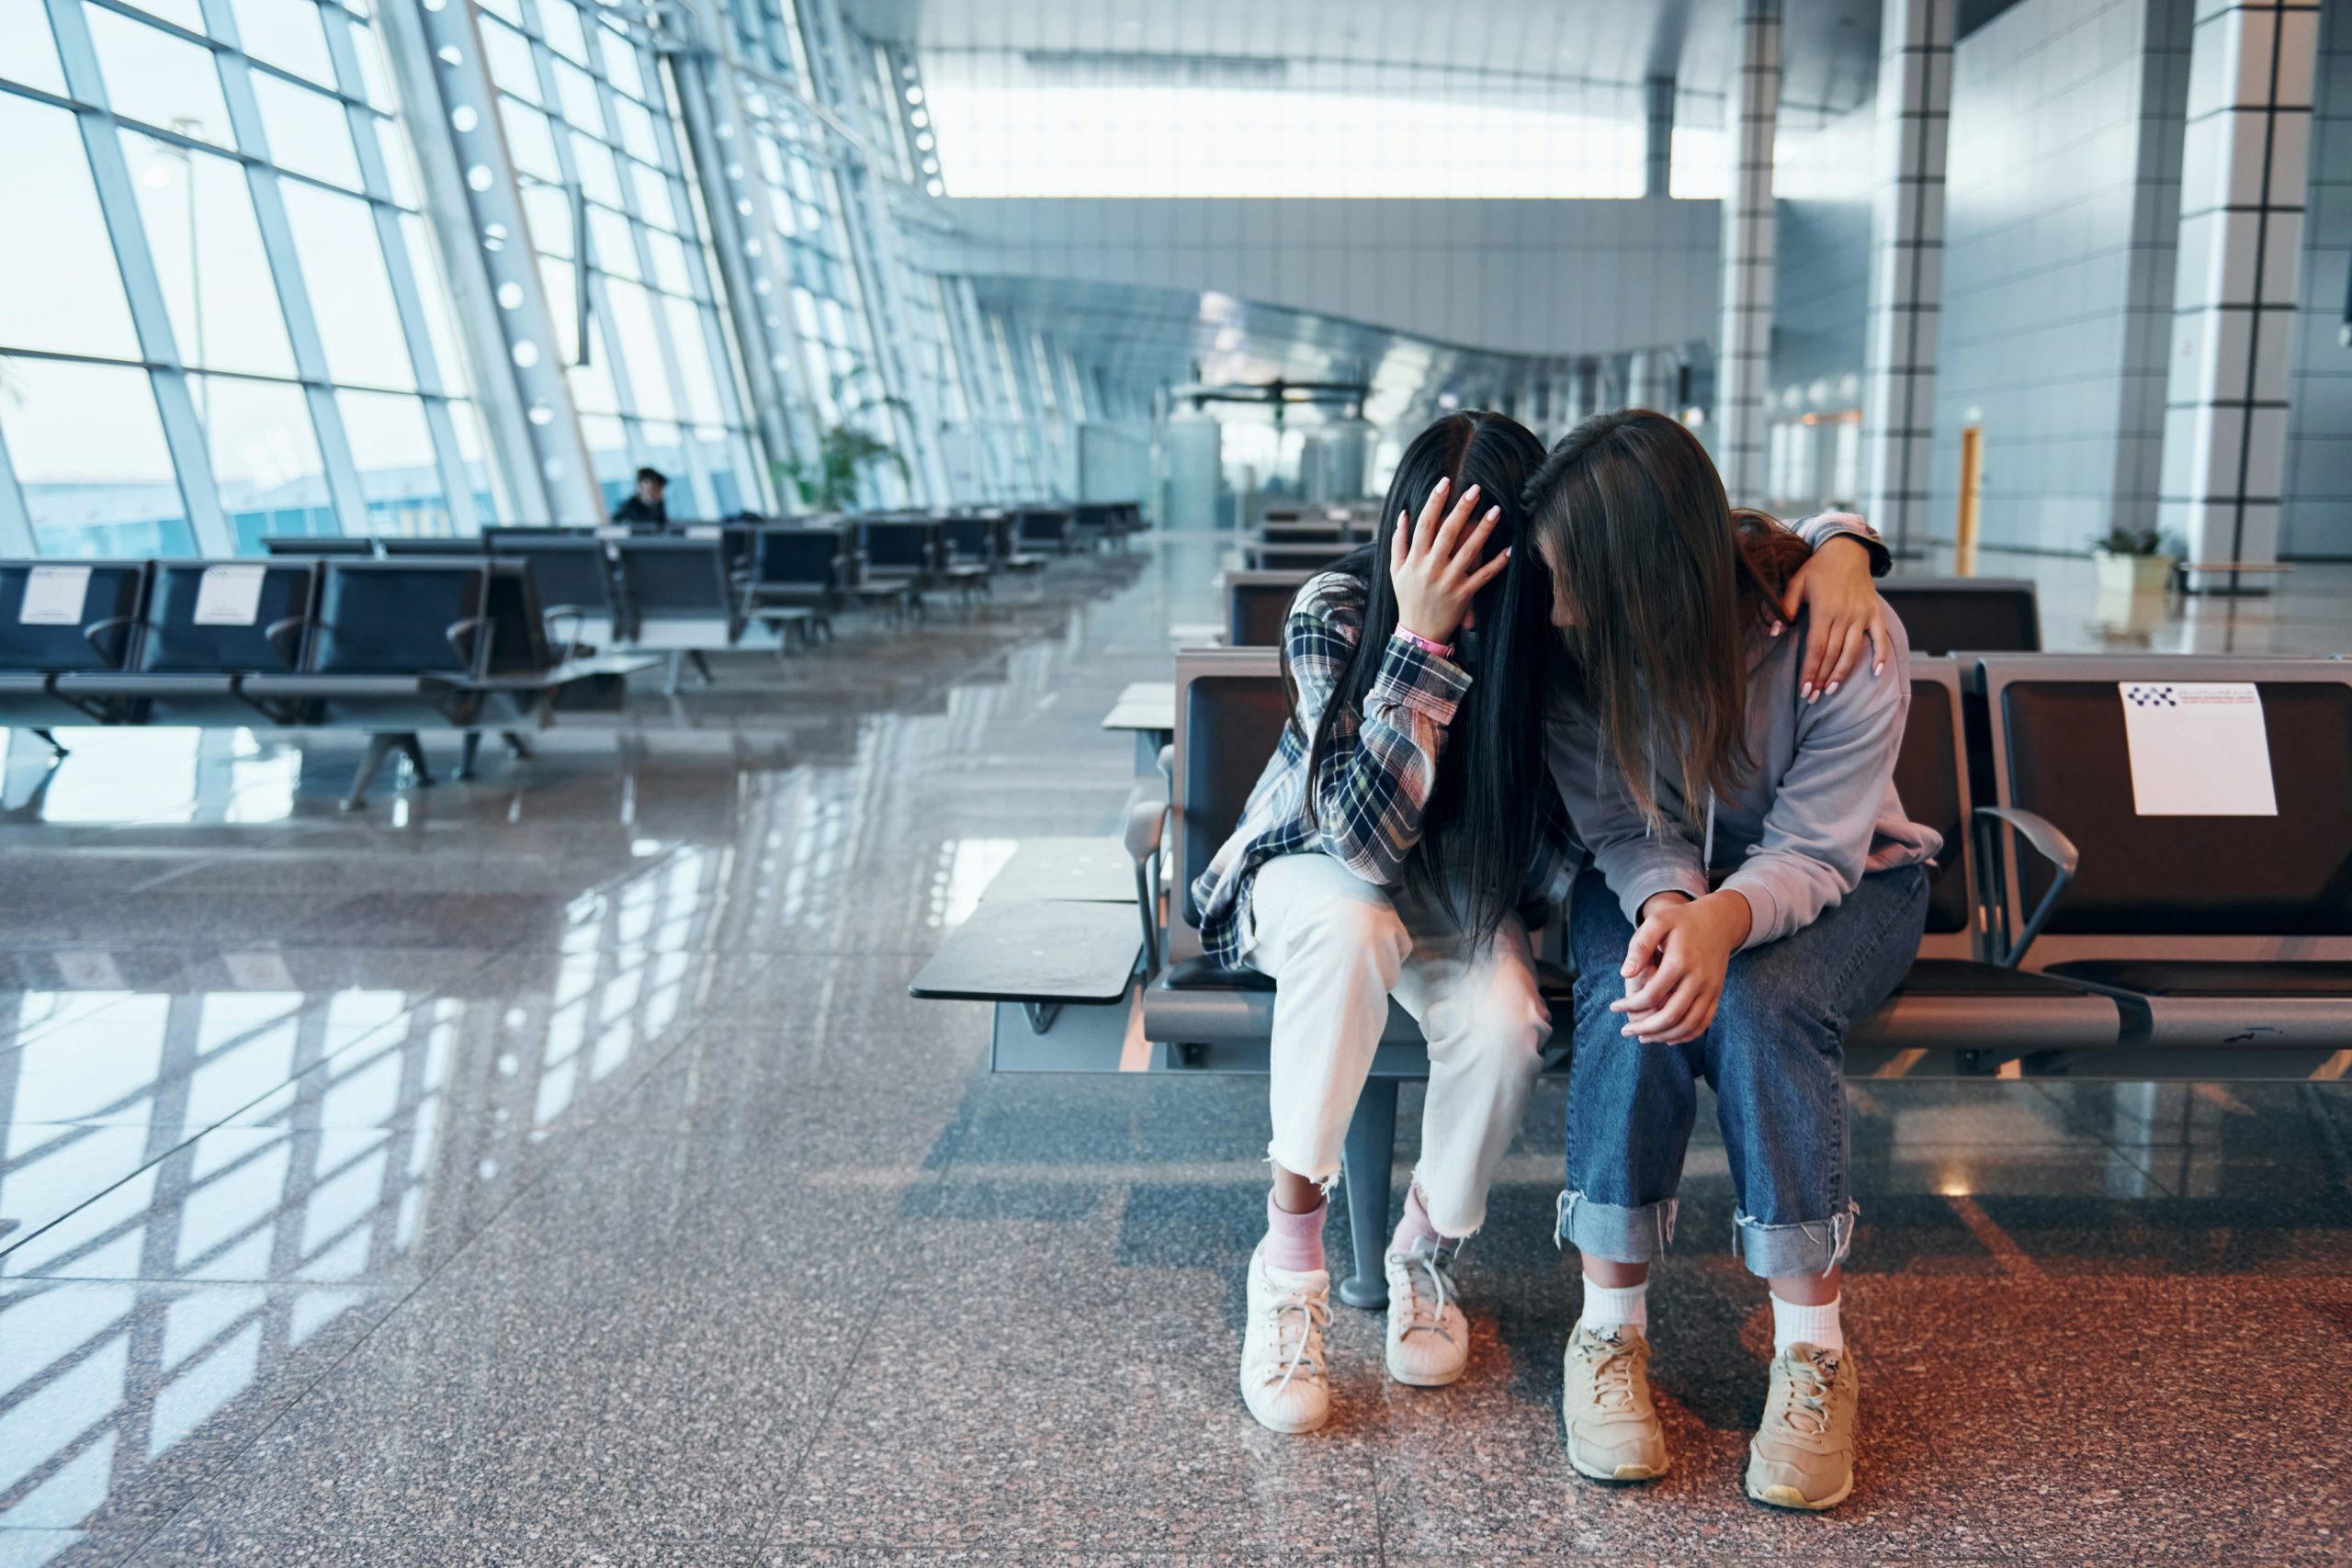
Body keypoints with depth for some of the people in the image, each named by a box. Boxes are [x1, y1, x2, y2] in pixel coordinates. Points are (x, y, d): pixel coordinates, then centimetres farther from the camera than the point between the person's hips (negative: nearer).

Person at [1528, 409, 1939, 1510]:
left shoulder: (1847, 642, -26)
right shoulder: (1576, 650, -19)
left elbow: (1811, 850, -25)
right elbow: (1624, 829, -14)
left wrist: (1725, 919, -48)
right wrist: (1668, 903, -38)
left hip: (1841, 882, -1)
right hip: (1649, 881, 2)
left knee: (1759, 998, -35)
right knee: (1642, 992, -33)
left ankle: (1813, 1352, -22)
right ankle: (1609, 1328, -21)